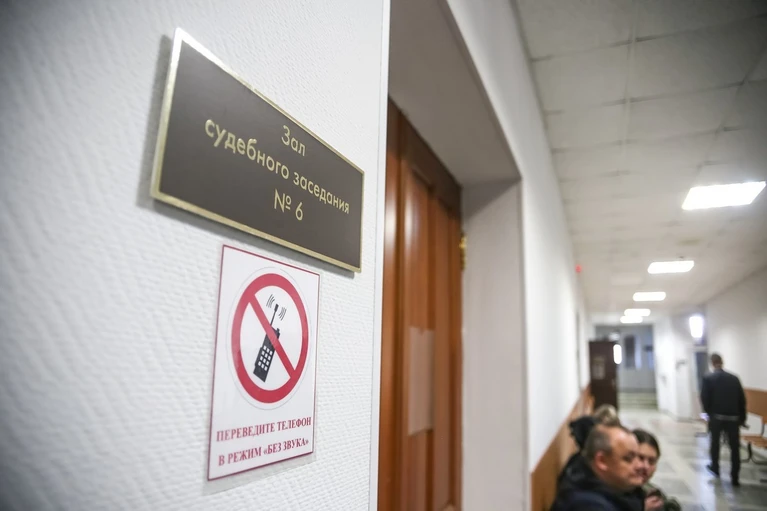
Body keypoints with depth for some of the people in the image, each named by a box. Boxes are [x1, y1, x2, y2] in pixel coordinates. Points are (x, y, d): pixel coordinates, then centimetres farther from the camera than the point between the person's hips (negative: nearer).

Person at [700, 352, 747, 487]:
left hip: (716, 417, -1)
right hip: (733, 417, 1)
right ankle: (735, 478, 6)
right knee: (735, 447, 6)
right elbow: (742, 399, 2)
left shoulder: (708, 378, -6)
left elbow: (704, 398, -7)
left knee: (715, 443, 19)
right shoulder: (734, 378, 1)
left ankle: (715, 468, 34)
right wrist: (742, 418, 12)